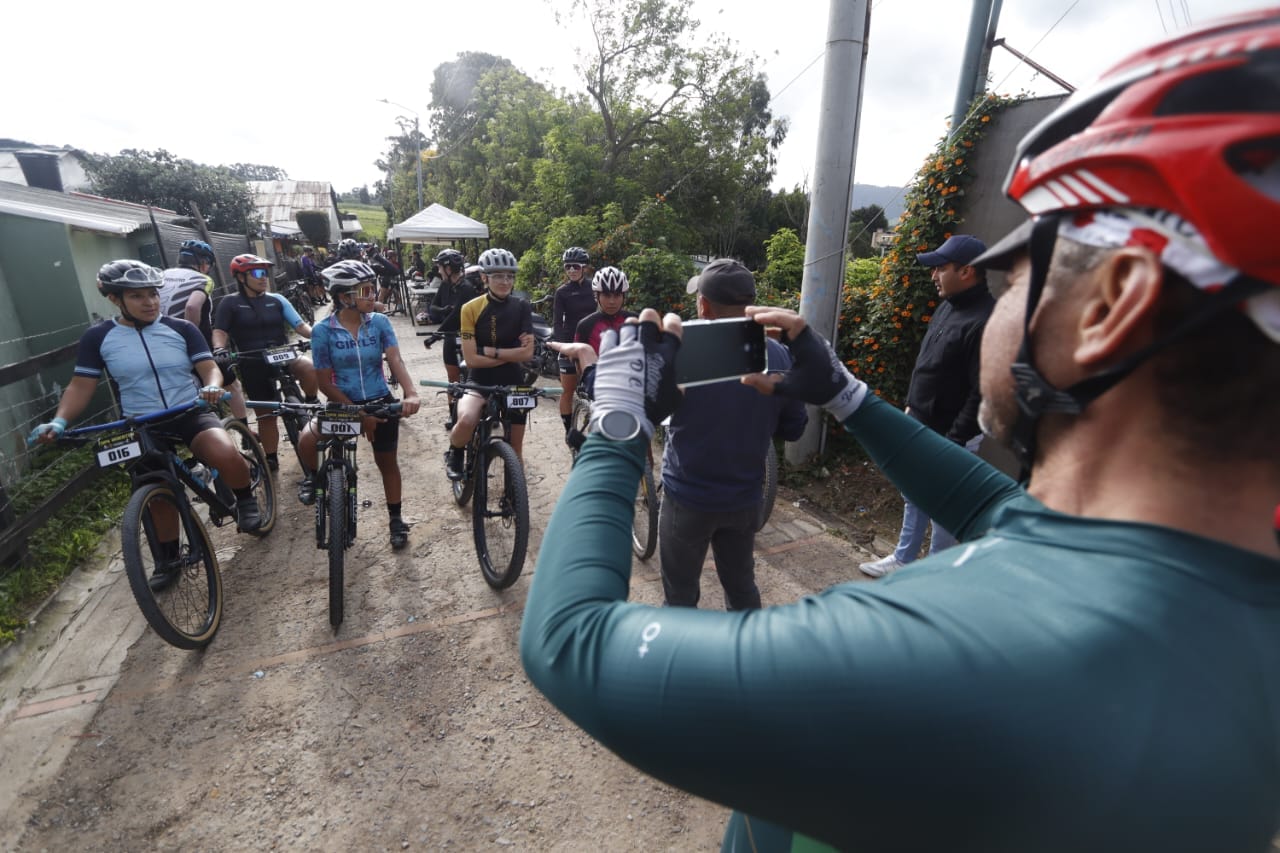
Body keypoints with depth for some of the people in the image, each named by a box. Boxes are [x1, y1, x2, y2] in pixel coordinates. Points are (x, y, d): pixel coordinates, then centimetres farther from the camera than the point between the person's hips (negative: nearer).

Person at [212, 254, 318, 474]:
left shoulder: (277, 300, 8)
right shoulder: (230, 303, 3)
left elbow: (300, 324, 0)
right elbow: (220, 331, -2)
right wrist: (219, 349, -24)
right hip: (252, 364, -1)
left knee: (310, 369, -34)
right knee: (265, 414, 5)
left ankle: (310, 404, -7)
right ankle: (271, 460, 20)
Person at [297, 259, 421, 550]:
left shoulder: (379, 322, -6)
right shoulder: (322, 330, -11)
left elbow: (395, 360, -18)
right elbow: (325, 382, -11)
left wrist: (411, 394, -37)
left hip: (381, 402, 1)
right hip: (343, 404, -1)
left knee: (386, 461, 9)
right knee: (308, 439, -25)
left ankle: (396, 518, 27)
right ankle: (313, 476, 9)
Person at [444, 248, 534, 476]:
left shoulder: (522, 308, -4)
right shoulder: (471, 309, -9)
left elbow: (527, 353, -11)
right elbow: (471, 359, -14)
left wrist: (490, 350, -16)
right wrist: (511, 353, -15)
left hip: (513, 383, 2)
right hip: (480, 382, -2)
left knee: (515, 449, 8)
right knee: (466, 420, -33)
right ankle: (454, 454, 1)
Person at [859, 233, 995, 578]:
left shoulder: (986, 322, -23)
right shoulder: (948, 306, 8)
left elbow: (982, 394, -24)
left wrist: (954, 442, -21)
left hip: (947, 435, -9)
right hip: (920, 426, 9)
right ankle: (902, 559, 36)